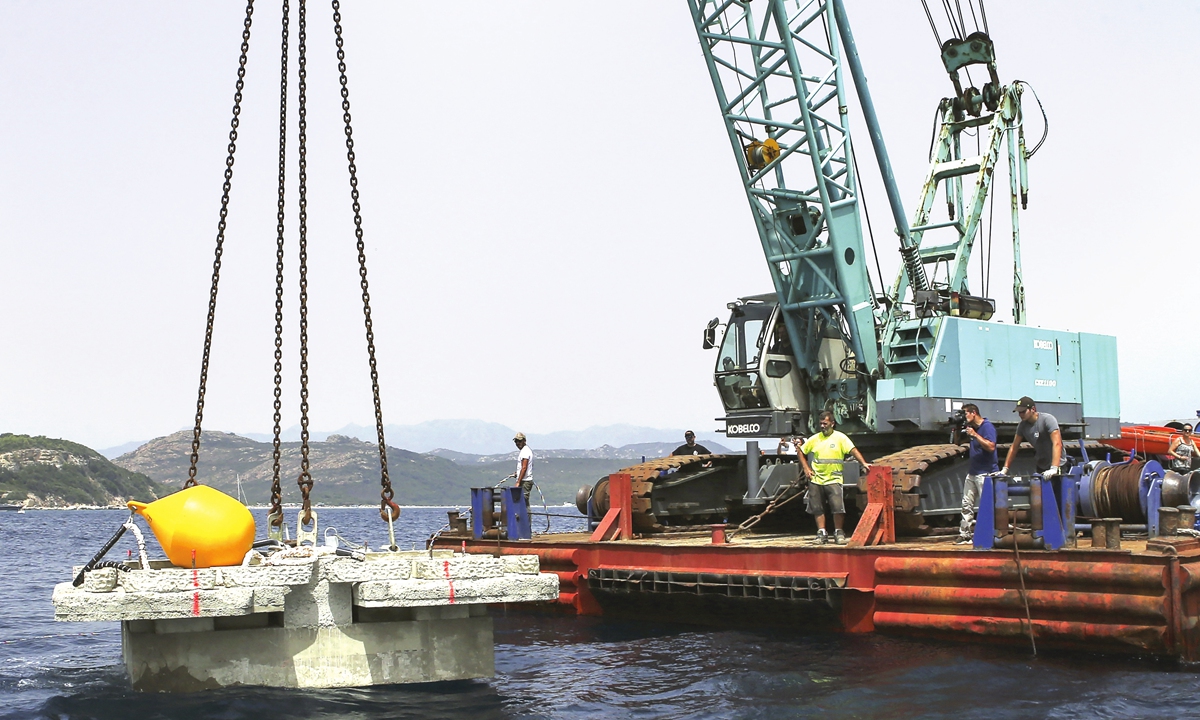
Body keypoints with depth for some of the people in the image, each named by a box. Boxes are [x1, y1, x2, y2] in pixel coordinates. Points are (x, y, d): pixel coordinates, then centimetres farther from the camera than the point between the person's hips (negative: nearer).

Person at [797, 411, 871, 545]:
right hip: (816, 480, 4)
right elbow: (801, 453, 19)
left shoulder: (840, 437, -1)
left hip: (833, 480, -4)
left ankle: (838, 532, 4)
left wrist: (863, 463, -24)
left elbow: (853, 450, -11)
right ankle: (821, 533, 14)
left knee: (837, 507, -11)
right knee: (818, 508, 5)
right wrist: (806, 468, 7)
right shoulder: (815, 439, 9)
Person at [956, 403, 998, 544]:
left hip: (986, 472, -9)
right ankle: (965, 534, 12)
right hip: (972, 472, 9)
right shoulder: (970, 427, 13)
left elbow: (991, 447, -24)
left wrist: (975, 435, -24)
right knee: (967, 505, 8)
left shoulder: (987, 427, -12)